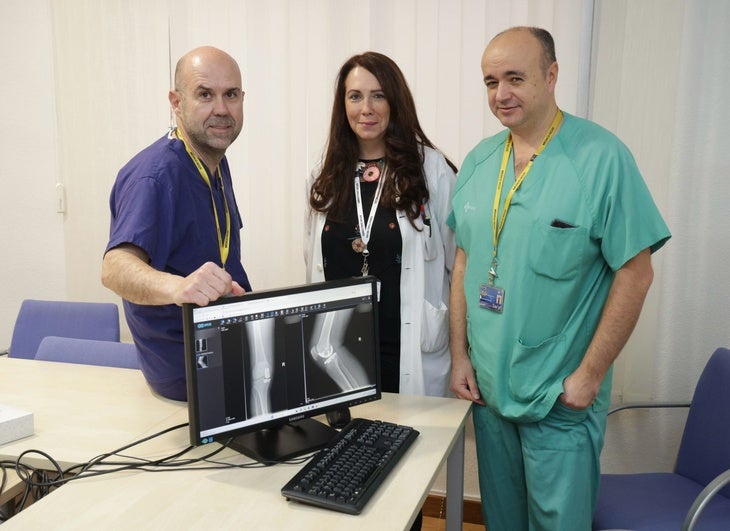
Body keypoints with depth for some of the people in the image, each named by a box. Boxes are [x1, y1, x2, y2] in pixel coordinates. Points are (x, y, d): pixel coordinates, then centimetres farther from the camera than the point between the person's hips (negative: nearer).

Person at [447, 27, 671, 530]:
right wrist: (460, 355, 5)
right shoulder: (478, 161, 3)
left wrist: (589, 375, -13)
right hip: (487, 387, 5)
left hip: (560, 395, -5)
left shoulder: (602, 157, -13)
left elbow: (635, 273, -13)